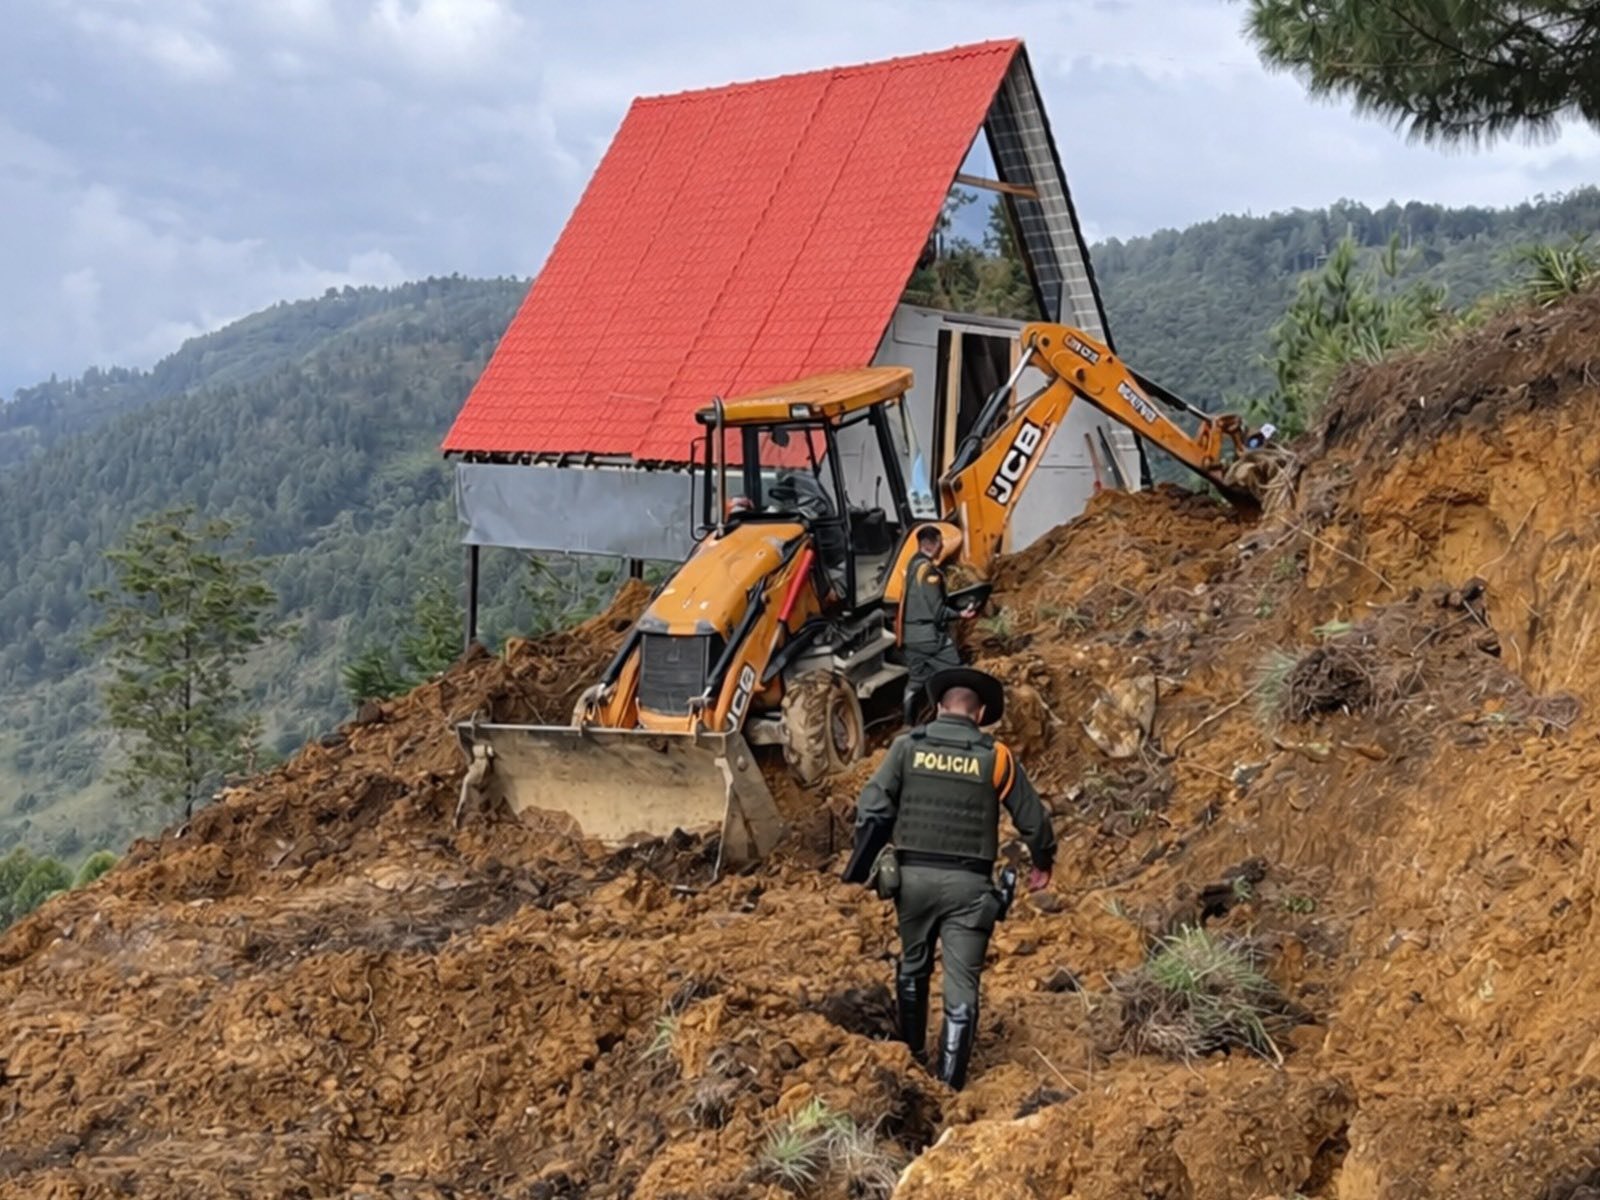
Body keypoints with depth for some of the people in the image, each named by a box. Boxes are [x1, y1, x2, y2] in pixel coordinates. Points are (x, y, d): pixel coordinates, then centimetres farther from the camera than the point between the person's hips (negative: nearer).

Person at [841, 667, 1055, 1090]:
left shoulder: (907, 746, 1)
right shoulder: (997, 756, 1)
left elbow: (873, 806, -6)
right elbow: (1032, 818, 6)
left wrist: (860, 864, 3)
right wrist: (1042, 863, 24)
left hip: (914, 875, 2)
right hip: (968, 881, -2)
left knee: (913, 967, 22)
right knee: (962, 982, 1)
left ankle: (910, 1056, 35)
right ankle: (950, 1083, -2)